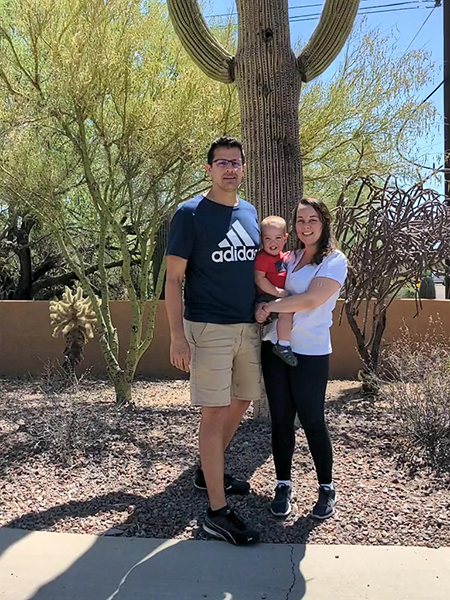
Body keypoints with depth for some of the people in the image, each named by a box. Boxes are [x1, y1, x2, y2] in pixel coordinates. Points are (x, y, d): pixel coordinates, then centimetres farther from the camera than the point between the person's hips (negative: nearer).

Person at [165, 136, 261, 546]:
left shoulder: (250, 213, 12)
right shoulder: (190, 214, -6)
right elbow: (173, 278, -9)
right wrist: (177, 336, -16)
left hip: (249, 328, 7)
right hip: (208, 329, -7)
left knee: (240, 403, 16)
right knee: (215, 413, -4)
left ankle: (208, 471, 37)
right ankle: (218, 513, 6)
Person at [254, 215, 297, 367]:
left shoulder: (283, 256, 13)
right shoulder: (262, 257, -15)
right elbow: (259, 279, -23)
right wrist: (277, 292, -24)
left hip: (279, 296, 10)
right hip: (266, 298, -10)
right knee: (287, 311, -29)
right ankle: (283, 346, -20)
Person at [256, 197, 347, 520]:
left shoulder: (335, 261, -5)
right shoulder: (290, 258, 13)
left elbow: (310, 300, -17)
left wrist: (269, 307, -11)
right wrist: (267, 308, -4)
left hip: (311, 352, -5)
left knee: (312, 421, 3)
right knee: (281, 419, 9)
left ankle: (327, 488, 22)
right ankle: (283, 485, 24)